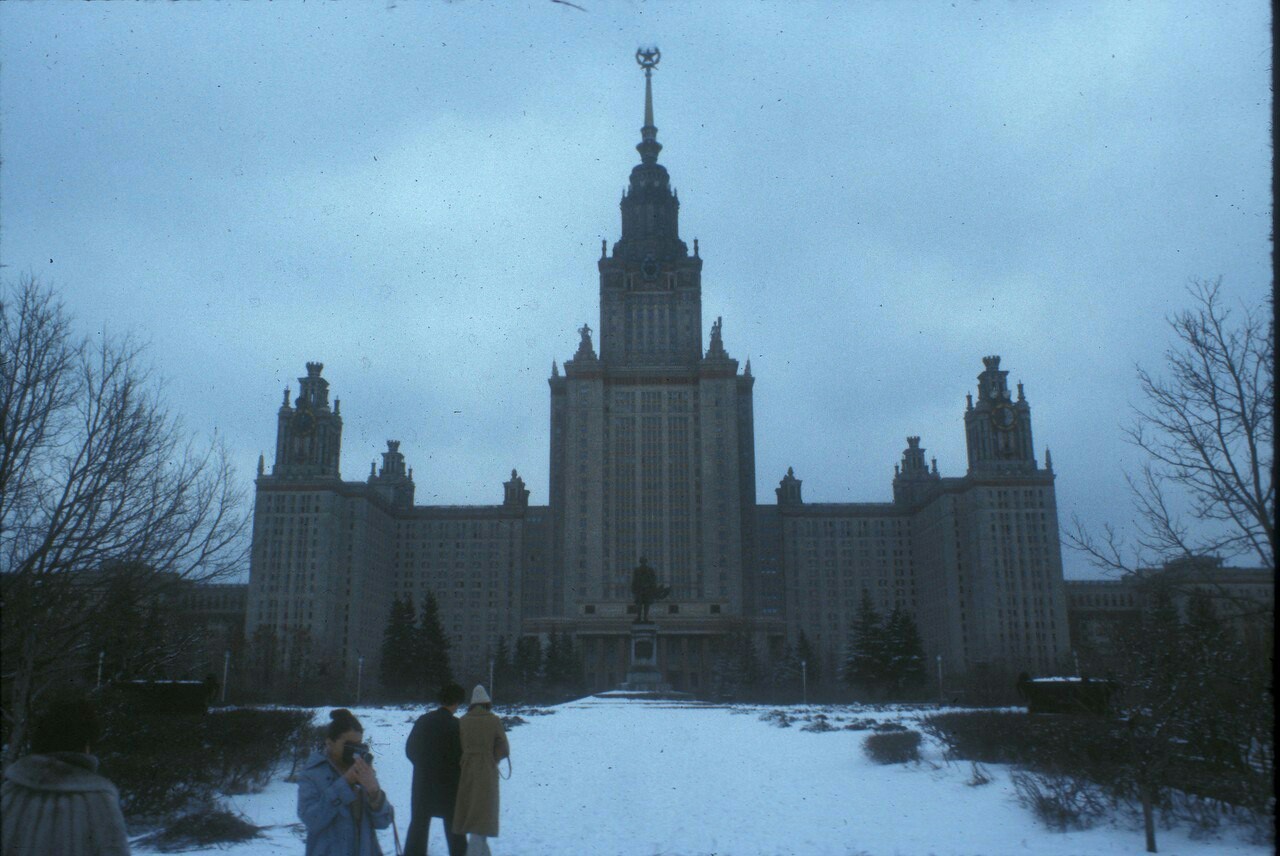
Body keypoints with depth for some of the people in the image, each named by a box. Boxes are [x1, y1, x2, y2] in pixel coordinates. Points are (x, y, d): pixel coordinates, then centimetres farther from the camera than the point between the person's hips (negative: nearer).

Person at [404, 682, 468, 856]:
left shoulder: (423, 720, -1)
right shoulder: (455, 725, -14)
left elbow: (410, 748, 4)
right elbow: (460, 756, -13)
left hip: (423, 780, 3)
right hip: (448, 783, -3)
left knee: (419, 821, 12)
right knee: (453, 822, 10)